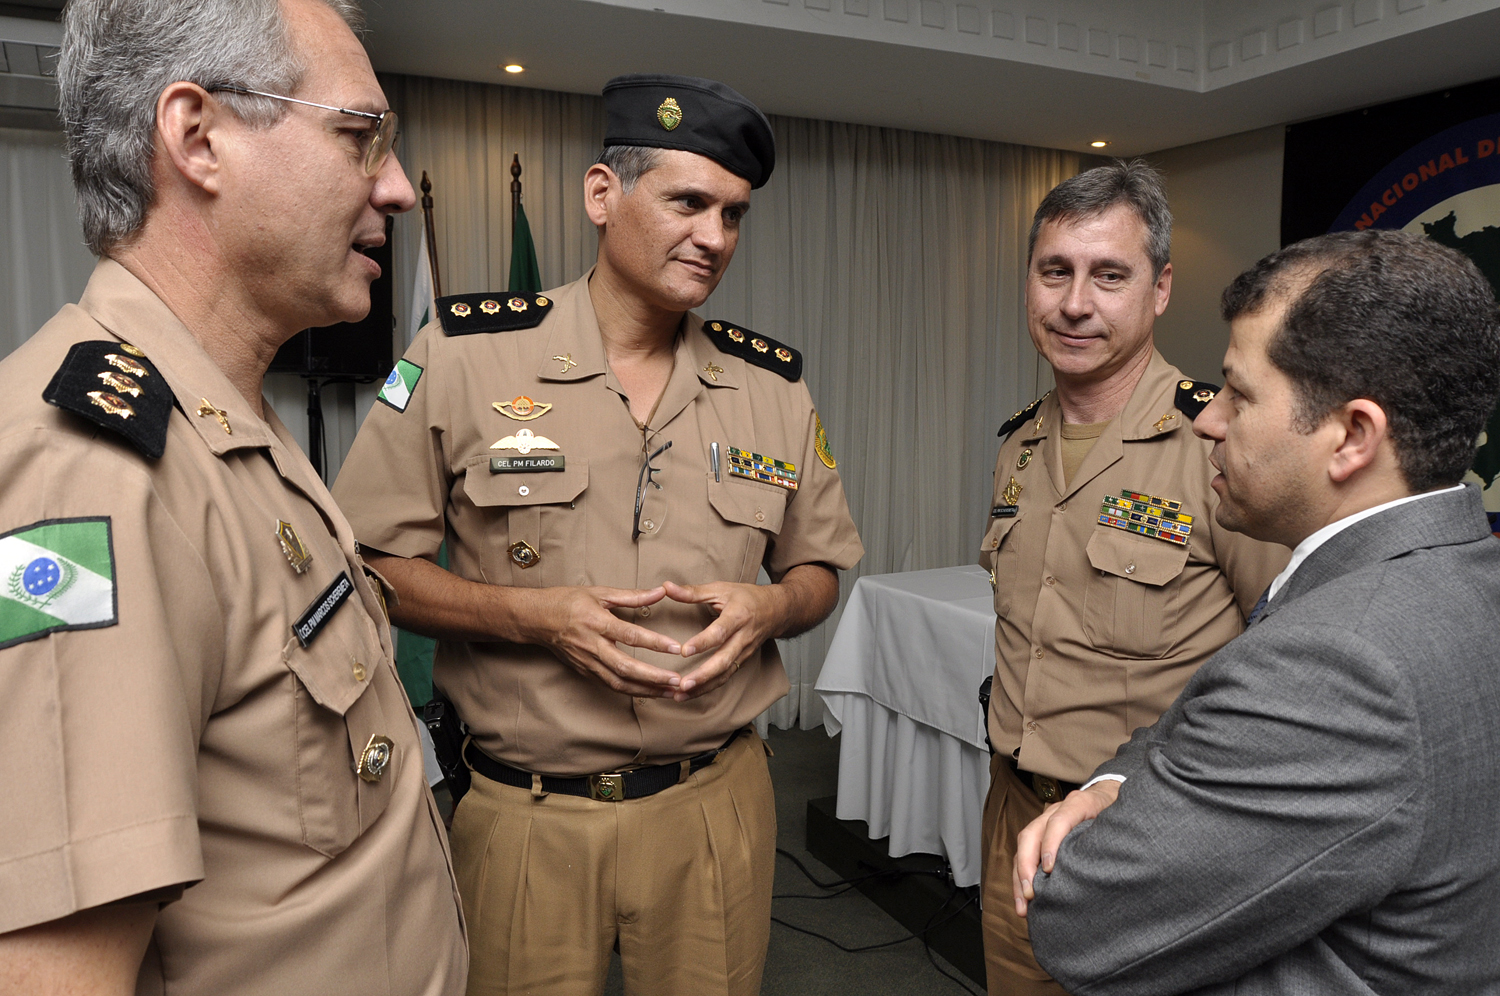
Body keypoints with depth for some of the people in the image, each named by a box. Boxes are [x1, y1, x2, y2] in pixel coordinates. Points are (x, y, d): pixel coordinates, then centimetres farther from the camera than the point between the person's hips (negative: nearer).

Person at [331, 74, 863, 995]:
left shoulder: (775, 384, 2)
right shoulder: (463, 351, -8)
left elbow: (818, 568, 12)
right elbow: (369, 562, -5)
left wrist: (770, 608, -11)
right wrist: (532, 614, -19)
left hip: (717, 804, 3)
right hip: (524, 814, -2)